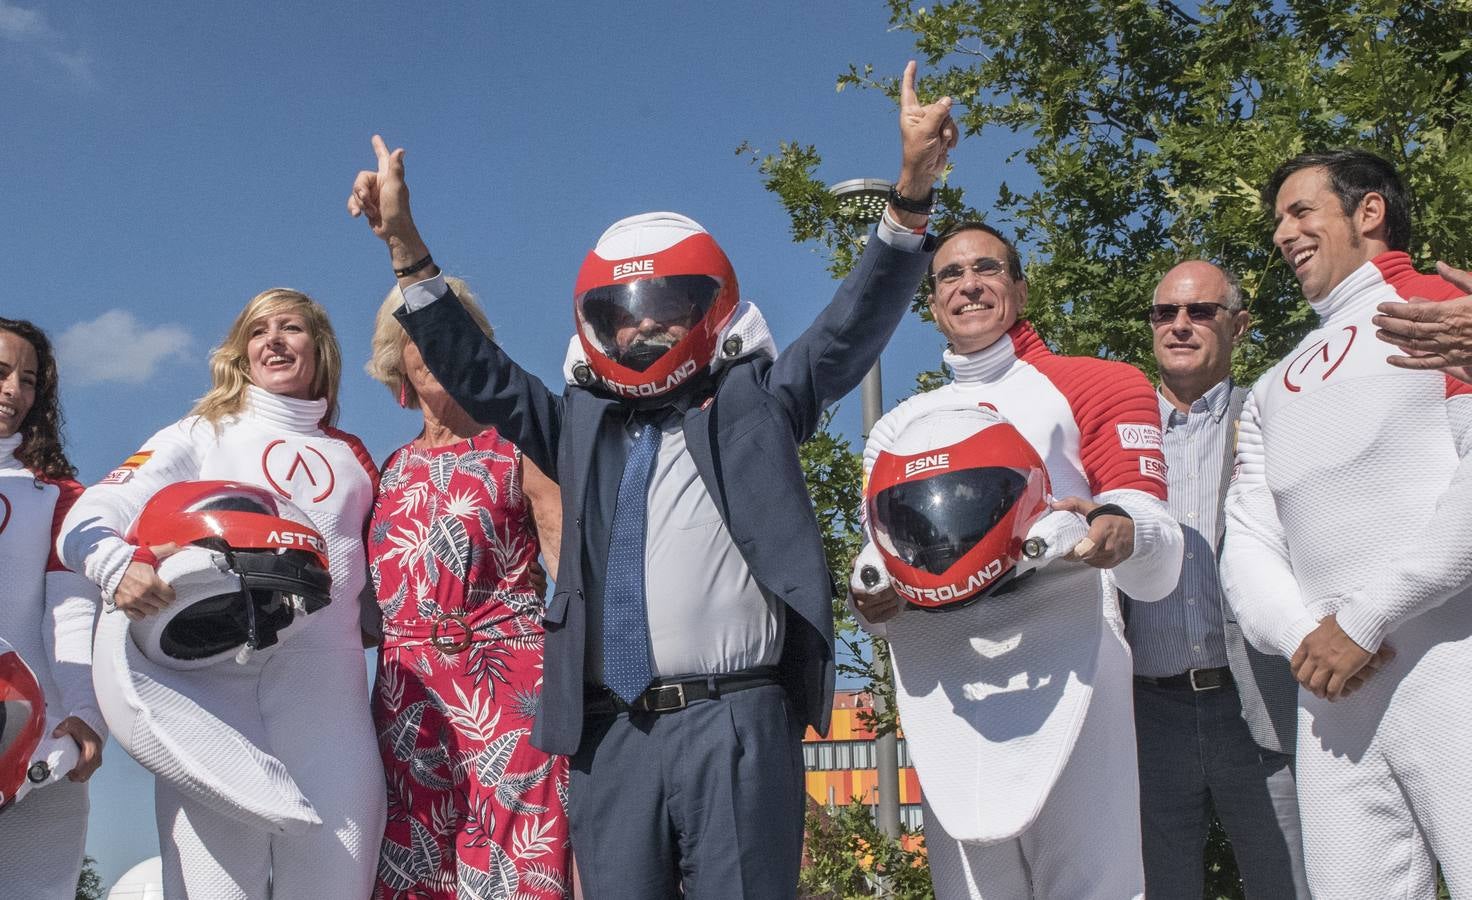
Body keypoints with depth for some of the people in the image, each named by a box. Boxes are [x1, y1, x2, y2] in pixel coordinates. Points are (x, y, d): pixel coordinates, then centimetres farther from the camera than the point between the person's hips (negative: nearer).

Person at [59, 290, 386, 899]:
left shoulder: (353, 459, 23)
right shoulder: (203, 435, 16)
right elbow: (88, 518, 3)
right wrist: (118, 566, -18)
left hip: (327, 688, 2)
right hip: (212, 680, -2)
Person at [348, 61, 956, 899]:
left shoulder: (754, 402, 11)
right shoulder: (580, 422, 20)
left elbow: (853, 328, 2)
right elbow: (476, 370, 18)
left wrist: (912, 191, -10)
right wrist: (407, 249, 9)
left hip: (737, 719, -3)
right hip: (614, 731, 4)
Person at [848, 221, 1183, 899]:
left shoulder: (1094, 386, 9)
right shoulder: (899, 427, 21)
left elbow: (1157, 570, 1)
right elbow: (881, 563, 23)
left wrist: (1124, 535, -23)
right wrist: (872, 601, -1)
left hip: (1062, 685, -4)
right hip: (944, 708, 4)